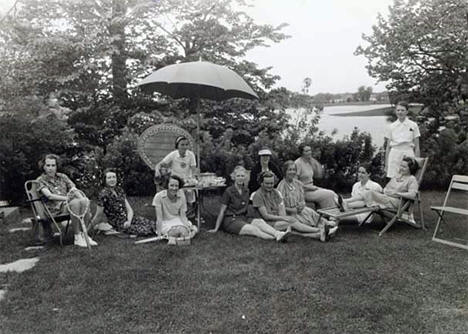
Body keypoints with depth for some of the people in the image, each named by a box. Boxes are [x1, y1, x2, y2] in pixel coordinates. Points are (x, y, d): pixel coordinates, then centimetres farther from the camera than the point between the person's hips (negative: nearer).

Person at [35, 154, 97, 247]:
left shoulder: (62, 177, 17)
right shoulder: (40, 180, 4)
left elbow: (74, 190, 5)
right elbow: (49, 196, -12)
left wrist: (82, 199, -15)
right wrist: (67, 198, -23)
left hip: (68, 205, 4)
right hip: (55, 210, -4)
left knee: (85, 201, -28)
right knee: (76, 203, -35)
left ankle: (84, 234, -23)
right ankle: (77, 238, -28)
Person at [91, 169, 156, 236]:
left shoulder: (119, 190, 7)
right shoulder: (103, 194, -13)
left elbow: (129, 209, 5)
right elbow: (98, 216, -6)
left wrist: (128, 221, -14)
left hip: (129, 218, 6)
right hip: (119, 224, -6)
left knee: (152, 224, -12)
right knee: (145, 230, -25)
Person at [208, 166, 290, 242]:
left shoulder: (246, 191, 12)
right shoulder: (228, 191, -6)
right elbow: (222, 211, -3)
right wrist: (216, 228, -2)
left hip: (243, 218, 5)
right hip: (230, 220, -5)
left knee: (259, 221, -25)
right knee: (253, 229, -29)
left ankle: (278, 234, -47)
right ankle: (275, 238, -49)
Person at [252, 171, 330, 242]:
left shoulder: (276, 192, 10)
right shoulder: (258, 195, -9)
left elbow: (282, 211, 3)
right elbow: (265, 216, -14)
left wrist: (288, 225, -14)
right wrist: (284, 218, -16)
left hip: (279, 219, 5)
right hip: (268, 223, -5)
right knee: (293, 222, -25)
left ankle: (318, 235, -40)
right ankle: (319, 230, -30)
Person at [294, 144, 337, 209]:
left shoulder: (310, 162, 8)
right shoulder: (298, 163, -17)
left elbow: (319, 175, 11)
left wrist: (314, 162, 1)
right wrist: (309, 187, -18)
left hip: (310, 187, 8)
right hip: (304, 191, -8)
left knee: (332, 193, -7)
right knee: (328, 195, -15)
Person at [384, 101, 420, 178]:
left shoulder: (413, 125, 3)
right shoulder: (391, 127, 6)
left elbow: (417, 146, 5)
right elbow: (388, 147, 9)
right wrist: (386, 163, 7)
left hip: (408, 154, -1)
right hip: (394, 155, 1)